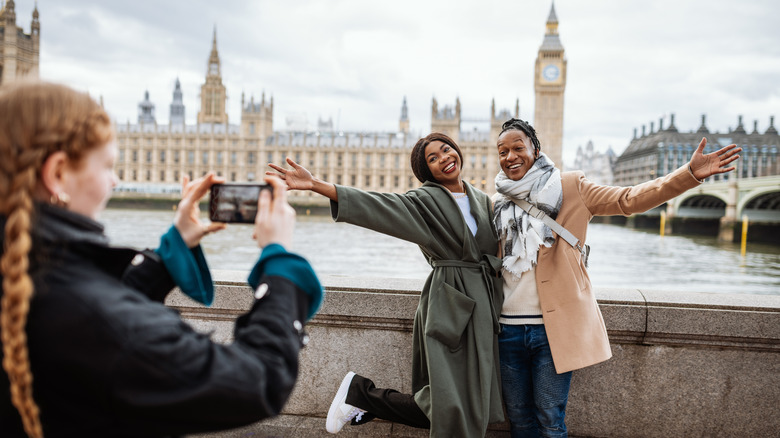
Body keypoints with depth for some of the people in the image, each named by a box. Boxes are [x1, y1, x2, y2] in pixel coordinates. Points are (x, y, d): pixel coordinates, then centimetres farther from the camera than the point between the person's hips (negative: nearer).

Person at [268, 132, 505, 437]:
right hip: (449, 306, -6)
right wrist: (314, 184, -26)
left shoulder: (481, 200, 15)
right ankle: (362, 394, 10)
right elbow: (376, 204, -17)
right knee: (450, 407, -9)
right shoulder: (426, 200, -4)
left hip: (482, 307, 7)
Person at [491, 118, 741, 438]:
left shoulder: (569, 187, 0)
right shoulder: (497, 203, 9)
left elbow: (628, 199, -6)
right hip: (508, 327, 3)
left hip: (554, 326, -3)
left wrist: (690, 173, -16)